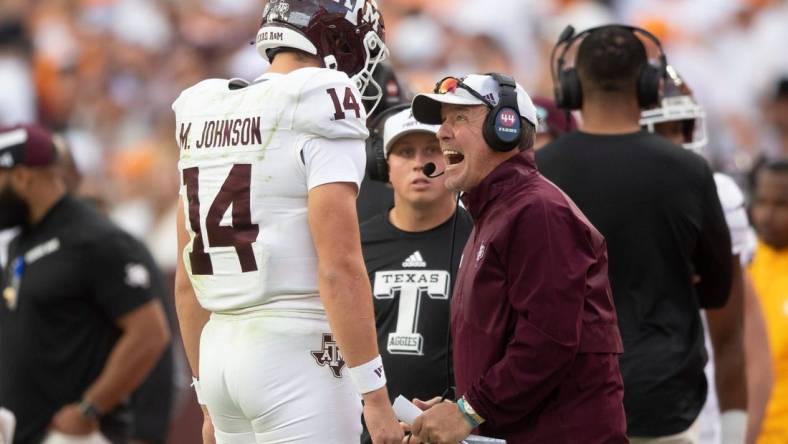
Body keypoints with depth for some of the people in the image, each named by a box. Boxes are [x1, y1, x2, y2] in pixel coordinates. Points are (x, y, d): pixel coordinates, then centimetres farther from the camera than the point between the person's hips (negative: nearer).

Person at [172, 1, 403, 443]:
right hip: (295, 356, -7)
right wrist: (376, 398, -15)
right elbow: (339, 267, -17)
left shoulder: (205, 114, 13)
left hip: (219, 355, 7)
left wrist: (211, 404, 23)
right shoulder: (319, 113, -9)